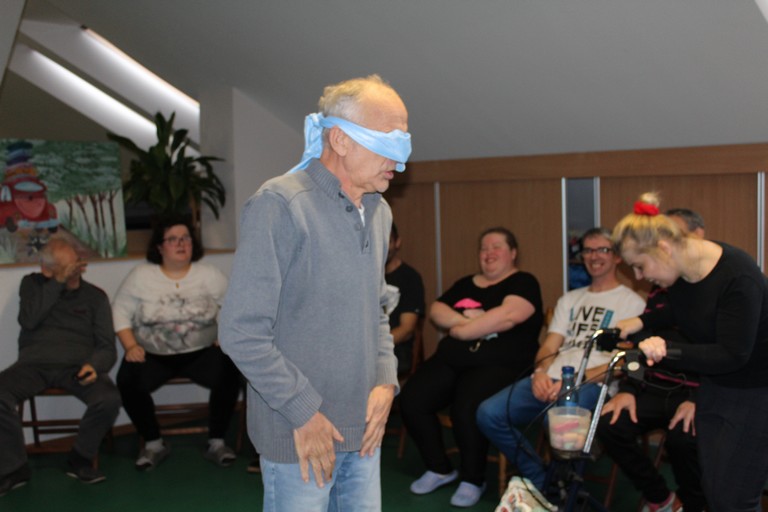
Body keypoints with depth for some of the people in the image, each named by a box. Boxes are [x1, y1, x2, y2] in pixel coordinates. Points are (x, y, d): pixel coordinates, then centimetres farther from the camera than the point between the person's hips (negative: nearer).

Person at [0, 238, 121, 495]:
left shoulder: (95, 296, 9)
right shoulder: (32, 284, 12)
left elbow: (106, 347, 5)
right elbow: (28, 320, -7)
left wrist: (94, 365, -18)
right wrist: (58, 282, -12)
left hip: (76, 365, 0)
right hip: (34, 363, 1)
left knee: (109, 399, -30)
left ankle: (80, 459, -2)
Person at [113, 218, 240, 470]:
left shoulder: (209, 275, 3)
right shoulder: (141, 275, 3)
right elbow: (120, 310, 4)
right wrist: (130, 346, -8)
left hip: (201, 352, 0)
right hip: (153, 355, 1)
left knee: (228, 374, -29)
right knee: (128, 380, -28)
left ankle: (216, 442, -8)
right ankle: (154, 443, -4)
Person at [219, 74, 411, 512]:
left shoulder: (379, 211, 9)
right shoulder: (280, 205, -16)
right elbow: (243, 332, -18)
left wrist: (386, 380, 4)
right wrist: (304, 412, -15)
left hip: (364, 429, 7)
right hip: (300, 433, -7)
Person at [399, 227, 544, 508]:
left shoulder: (523, 282, 1)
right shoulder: (465, 284, 22)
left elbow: (507, 316, -18)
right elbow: (436, 311, 10)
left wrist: (461, 329, -9)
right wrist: (466, 319, -10)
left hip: (499, 363, -6)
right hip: (451, 358, 7)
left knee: (466, 408, -33)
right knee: (410, 400, -14)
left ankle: (473, 479, -6)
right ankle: (439, 468, 8)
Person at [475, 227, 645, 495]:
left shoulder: (632, 302, 8)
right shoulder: (569, 299, 27)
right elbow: (549, 346, 18)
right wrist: (541, 371, -7)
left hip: (594, 384, -6)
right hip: (551, 379, 6)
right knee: (489, 413, -17)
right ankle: (540, 482, -3)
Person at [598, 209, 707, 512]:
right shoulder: (660, 290, 17)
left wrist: (699, 400, -22)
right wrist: (628, 389, 2)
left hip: (699, 392, -5)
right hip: (657, 388, 6)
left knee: (683, 437, -33)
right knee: (610, 426, -18)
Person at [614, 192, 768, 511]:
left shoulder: (737, 277, -28)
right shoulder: (681, 269, -4)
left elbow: (733, 354, -28)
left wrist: (669, 349, -37)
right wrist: (641, 323, 3)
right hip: (714, 387, 7)